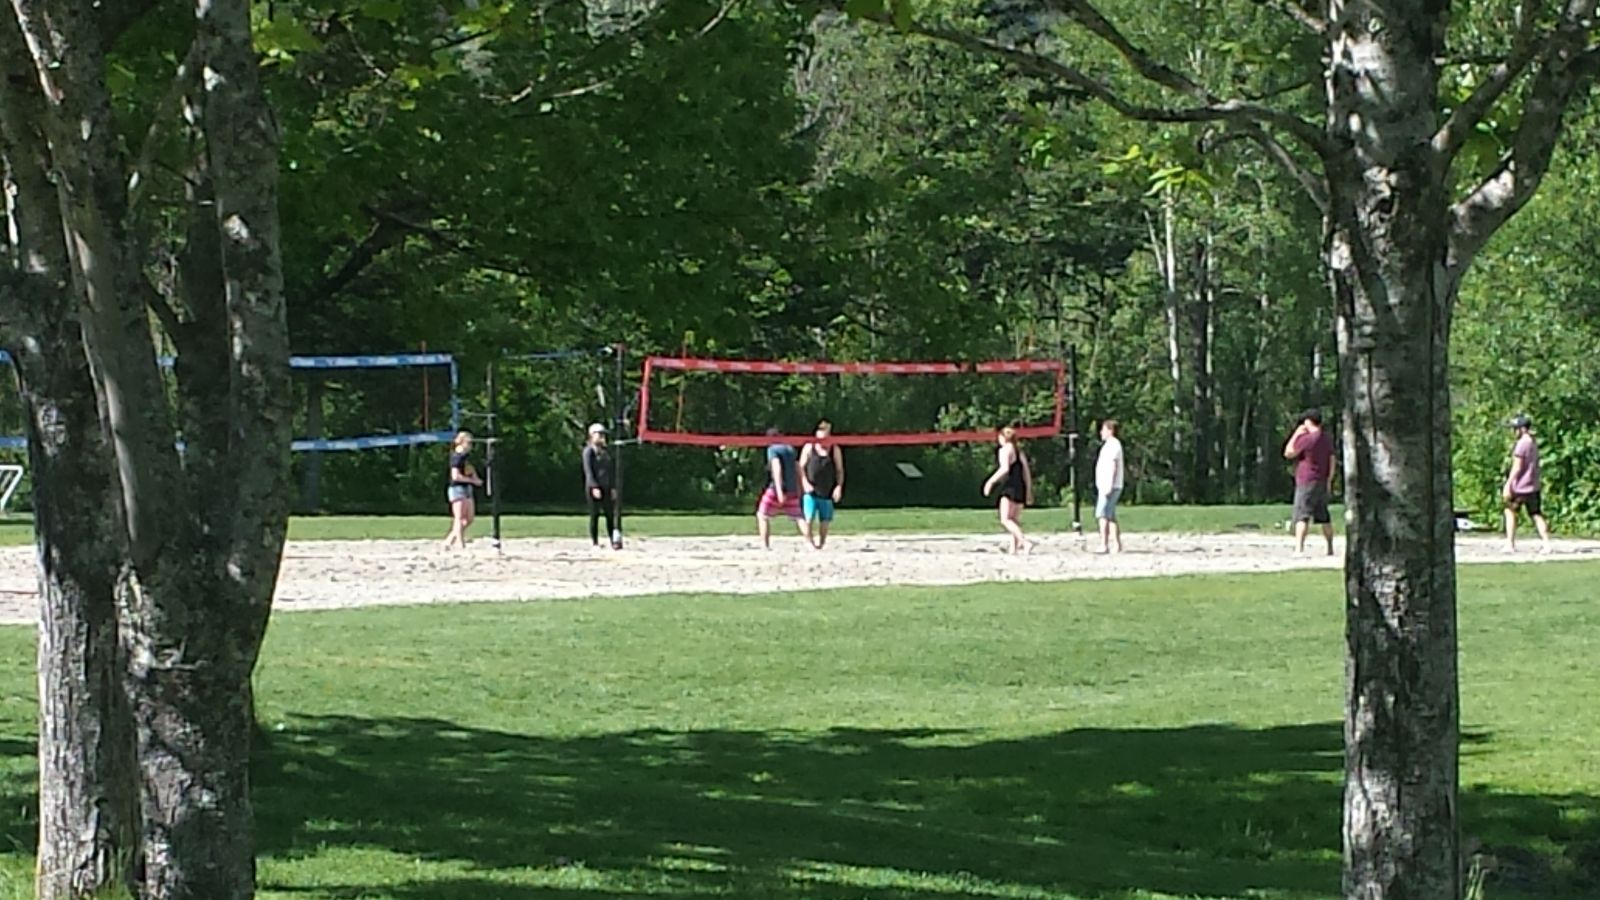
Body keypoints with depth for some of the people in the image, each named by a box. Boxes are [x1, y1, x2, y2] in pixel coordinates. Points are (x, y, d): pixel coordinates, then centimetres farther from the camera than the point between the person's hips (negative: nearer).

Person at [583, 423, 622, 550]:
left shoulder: (606, 451, 15)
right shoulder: (589, 451, -5)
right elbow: (588, 470, -12)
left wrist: (613, 487, 10)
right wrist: (594, 487, -21)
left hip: (606, 487, 6)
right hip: (594, 487, -6)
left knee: (610, 514, 1)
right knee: (594, 514, -3)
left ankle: (614, 541, -1)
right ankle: (595, 543, 2)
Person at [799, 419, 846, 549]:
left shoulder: (835, 450, 5)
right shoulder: (809, 448, 3)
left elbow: (840, 470, 8)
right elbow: (801, 467, 4)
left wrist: (839, 486, -6)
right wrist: (805, 483, -11)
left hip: (827, 493, 2)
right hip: (811, 492, -2)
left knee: (825, 521, 5)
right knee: (809, 519, -15)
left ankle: (821, 543, 18)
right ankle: (811, 543, -3)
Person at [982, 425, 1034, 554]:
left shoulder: (1005, 450, -4)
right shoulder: (1019, 451, 19)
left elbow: (1004, 469, -19)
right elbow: (1027, 472, 19)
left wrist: (991, 481, -15)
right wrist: (1029, 491, 23)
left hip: (1009, 487, -9)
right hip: (1021, 488, 9)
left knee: (1005, 520, -14)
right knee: (1015, 521, 13)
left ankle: (1025, 542, -31)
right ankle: (1014, 548, 7)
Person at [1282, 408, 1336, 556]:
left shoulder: (1307, 438, -14)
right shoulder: (1327, 439, 11)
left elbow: (1288, 453, -8)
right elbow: (1332, 462, 14)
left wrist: (1295, 435, -2)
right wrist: (1329, 481, 19)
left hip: (1307, 483, -8)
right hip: (1322, 483, 8)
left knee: (1302, 516, -13)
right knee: (1324, 516, 17)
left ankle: (1299, 548, -25)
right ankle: (1330, 548, 24)